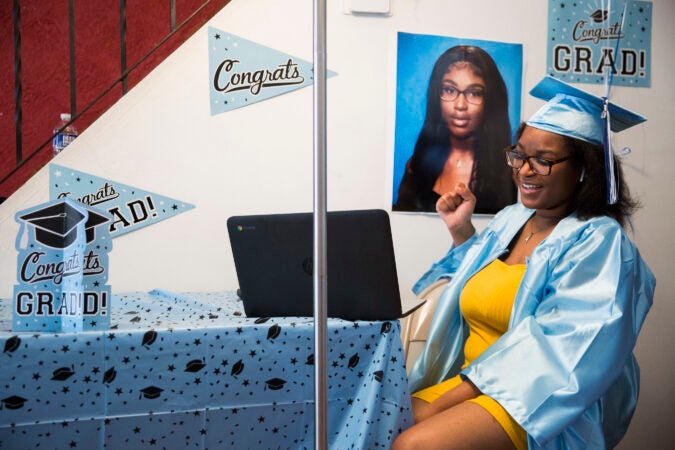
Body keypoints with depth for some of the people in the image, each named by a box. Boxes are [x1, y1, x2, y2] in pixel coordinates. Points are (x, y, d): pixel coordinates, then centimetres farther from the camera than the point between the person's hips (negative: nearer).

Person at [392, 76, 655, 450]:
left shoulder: (597, 243, -11)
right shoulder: (510, 220, 11)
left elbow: (558, 352, -22)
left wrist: (443, 403, -24)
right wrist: (461, 231, 12)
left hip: (541, 407, -7)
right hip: (469, 383, 7)